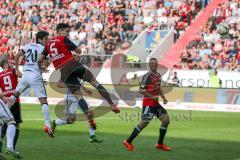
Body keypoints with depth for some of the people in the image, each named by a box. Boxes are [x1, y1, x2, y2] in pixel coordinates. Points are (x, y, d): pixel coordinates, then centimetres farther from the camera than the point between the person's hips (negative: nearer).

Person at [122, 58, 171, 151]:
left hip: (155, 103, 8)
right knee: (144, 122, -13)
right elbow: (141, 90, -17)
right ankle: (128, 142, -4)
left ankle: (160, 144, 13)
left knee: (166, 119, 4)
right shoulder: (148, 76, -13)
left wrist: (163, 97, 14)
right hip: (148, 103, -8)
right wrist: (152, 97, -20)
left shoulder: (158, 75, 13)